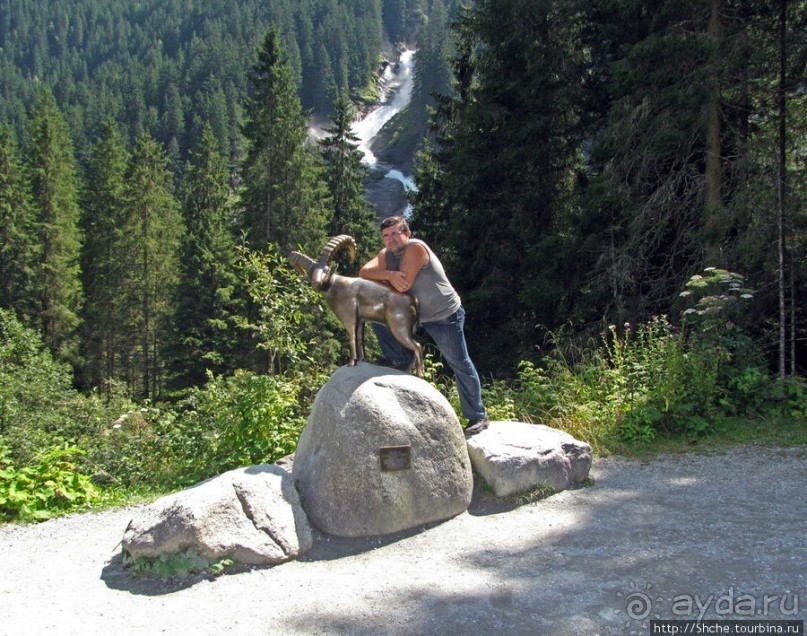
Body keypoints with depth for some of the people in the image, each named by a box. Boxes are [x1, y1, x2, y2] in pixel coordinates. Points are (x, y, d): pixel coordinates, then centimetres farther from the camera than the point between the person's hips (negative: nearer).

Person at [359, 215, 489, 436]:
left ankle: (478, 417, 9)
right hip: (417, 313, 7)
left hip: (446, 316, -7)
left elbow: (403, 286, -29)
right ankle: (400, 361, 7)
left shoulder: (415, 248, -24)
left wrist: (382, 279, -11)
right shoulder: (386, 254, 0)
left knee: (460, 366, -1)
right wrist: (389, 274, -31)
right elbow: (364, 272, -15)